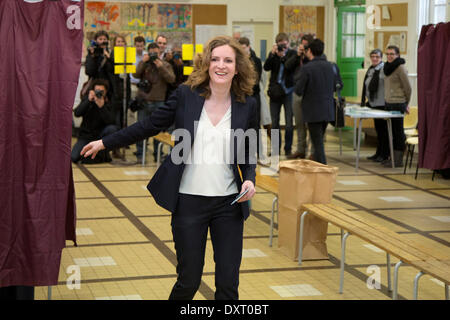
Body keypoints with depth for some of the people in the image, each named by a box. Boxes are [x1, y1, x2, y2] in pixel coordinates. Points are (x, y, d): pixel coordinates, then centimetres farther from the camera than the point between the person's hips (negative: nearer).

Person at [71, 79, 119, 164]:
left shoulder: (108, 104, -9)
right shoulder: (87, 99, -4)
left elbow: (111, 122, -26)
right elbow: (77, 113, -19)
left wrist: (102, 106, -37)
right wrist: (88, 100, -30)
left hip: (99, 134, 0)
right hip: (85, 135, 0)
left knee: (112, 128, -32)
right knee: (74, 158, -21)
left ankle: (103, 153, -8)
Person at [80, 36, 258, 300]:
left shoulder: (247, 105, 1)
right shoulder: (186, 95, -3)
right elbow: (149, 126, 6)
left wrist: (249, 179, -6)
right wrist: (105, 143, 9)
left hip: (229, 203, 1)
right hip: (189, 200, -1)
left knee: (228, 283, 4)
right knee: (189, 281, 5)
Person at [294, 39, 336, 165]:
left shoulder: (307, 68, -16)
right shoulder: (330, 66, 3)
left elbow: (299, 91, -12)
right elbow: (334, 87, 12)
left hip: (313, 111, -6)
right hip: (328, 110, 6)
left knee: (317, 142, -2)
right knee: (320, 139, 20)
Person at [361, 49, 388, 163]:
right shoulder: (370, 70, 15)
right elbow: (366, 86, 23)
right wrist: (365, 101, 22)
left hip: (382, 104, -8)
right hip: (373, 104, 8)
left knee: (383, 129, -2)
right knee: (378, 129, 15)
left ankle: (384, 154, 5)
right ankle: (379, 152, 23)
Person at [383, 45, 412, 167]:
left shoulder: (400, 67, -12)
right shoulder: (388, 67, 13)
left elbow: (407, 87, -9)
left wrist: (406, 104, 1)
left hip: (398, 103, -8)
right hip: (388, 102, 8)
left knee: (398, 131, -3)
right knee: (392, 131, 12)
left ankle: (398, 160, 0)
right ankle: (393, 157, 20)